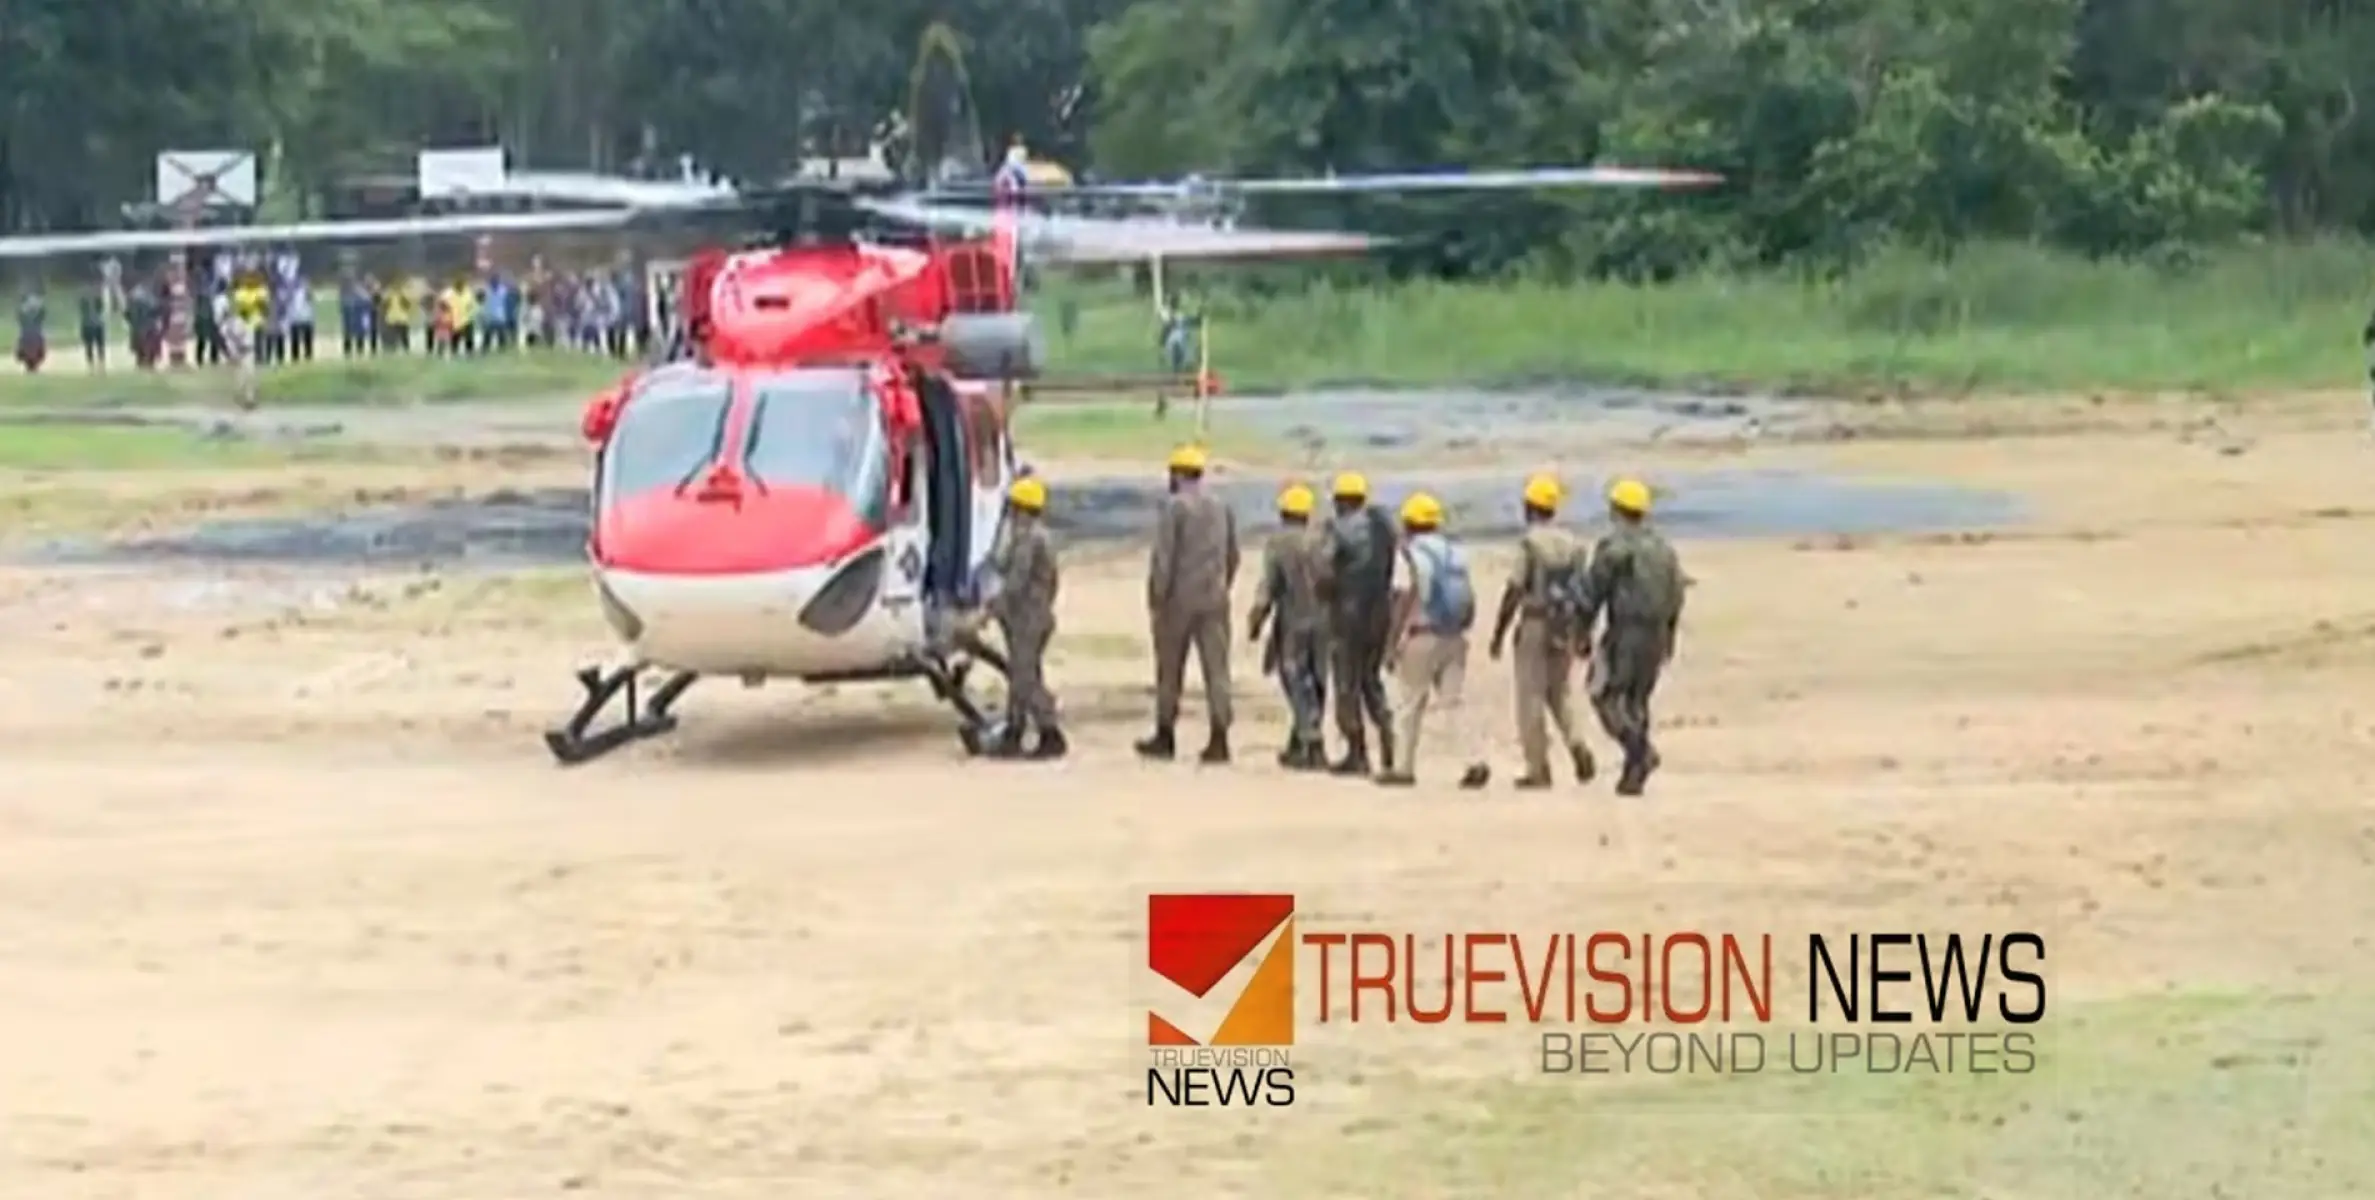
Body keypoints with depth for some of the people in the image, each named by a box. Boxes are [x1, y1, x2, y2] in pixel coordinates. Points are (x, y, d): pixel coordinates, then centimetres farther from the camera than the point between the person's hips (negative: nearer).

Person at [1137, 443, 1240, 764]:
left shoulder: (1174, 506, -8)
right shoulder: (1222, 507, 10)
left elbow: (1163, 556, -13)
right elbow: (1232, 556, 14)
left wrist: (1157, 595, -8)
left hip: (1179, 597, -4)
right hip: (1214, 599, 4)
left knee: (1170, 668, 7)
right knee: (1217, 668, 0)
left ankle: (1165, 737, 13)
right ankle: (1219, 739, -7)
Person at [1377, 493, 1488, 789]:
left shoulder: (1409, 555, -8)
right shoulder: (1455, 553, 10)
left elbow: (1403, 602, -14)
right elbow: (1470, 602, 10)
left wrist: (1392, 644, -11)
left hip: (1421, 638, -5)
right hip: (1453, 638, 5)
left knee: (1409, 705, 7)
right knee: (1453, 702, 6)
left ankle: (1404, 768, 12)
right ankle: (1476, 762, -9)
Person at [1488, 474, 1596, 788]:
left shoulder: (1530, 542, -11)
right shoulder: (1572, 543, 7)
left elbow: (1514, 590, -13)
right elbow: (1583, 589, 9)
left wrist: (1498, 633, -6)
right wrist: (1583, 635, 17)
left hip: (1535, 624, -5)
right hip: (1565, 628, 6)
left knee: (1531, 697, 2)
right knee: (1560, 692, 17)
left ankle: (1538, 770, 2)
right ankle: (1576, 745, -6)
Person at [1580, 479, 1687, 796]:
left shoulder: (1614, 546, -8)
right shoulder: (1663, 548, 14)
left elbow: (1593, 592, -8)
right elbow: (1676, 595, 17)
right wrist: (1668, 639, 23)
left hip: (1625, 632, -7)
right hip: (1656, 635, 7)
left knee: (1605, 695, -1)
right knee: (1637, 699, 13)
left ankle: (1641, 751, -21)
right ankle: (1633, 774, 9)